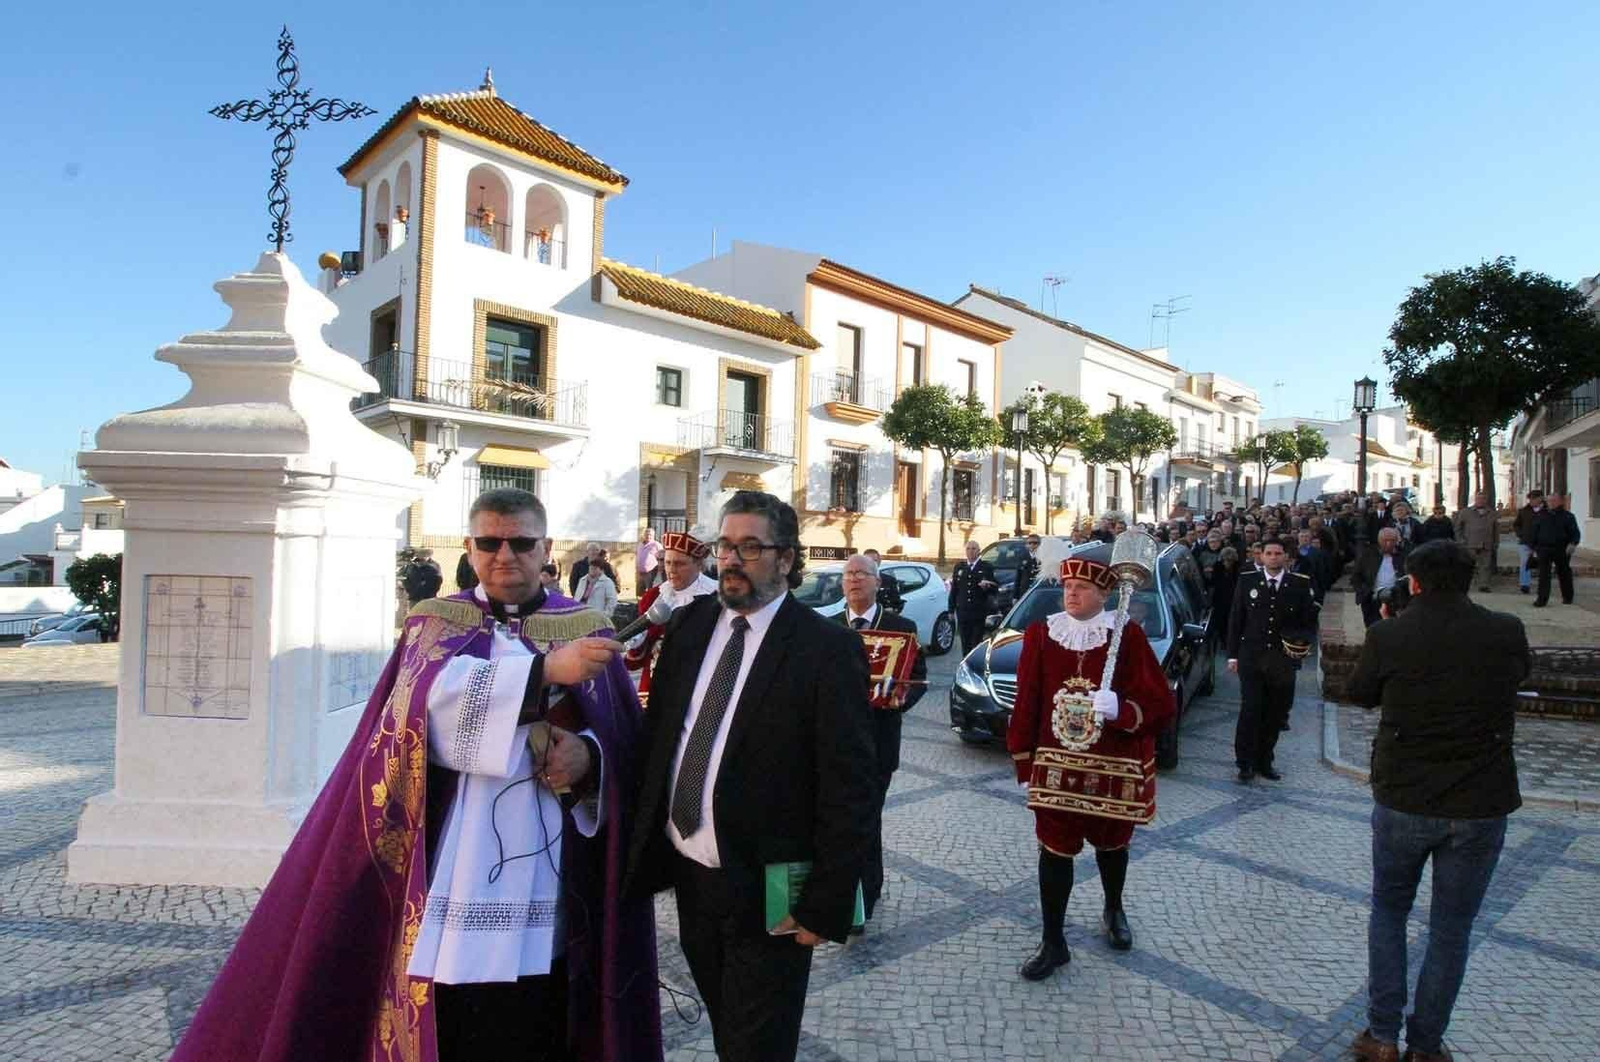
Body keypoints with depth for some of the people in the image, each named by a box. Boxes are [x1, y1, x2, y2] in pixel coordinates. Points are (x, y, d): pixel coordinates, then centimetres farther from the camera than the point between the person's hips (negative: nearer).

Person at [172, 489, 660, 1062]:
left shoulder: (586, 631, 7)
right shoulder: (433, 624, 7)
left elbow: (627, 745, 3)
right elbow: (434, 698, -16)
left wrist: (588, 756, -18)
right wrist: (546, 670, -23)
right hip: (448, 873, 0)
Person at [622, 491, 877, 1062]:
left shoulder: (827, 648, -15)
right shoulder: (688, 624, 2)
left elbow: (850, 787, -15)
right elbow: (655, 732, 8)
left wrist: (826, 904, -15)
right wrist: (645, 840, 4)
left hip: (765, 891, -5)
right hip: (687, 873, 6)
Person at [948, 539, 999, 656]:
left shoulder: (987, 567, 5)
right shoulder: (959, 567, 14)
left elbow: (996, 587, 2)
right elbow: (953, 590, 14)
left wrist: (987, 586, -20)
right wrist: (951, 610, 11)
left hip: (979, 612, -3)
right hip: (962, 612, 3)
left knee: (977, 643, -5)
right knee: (965, 644, 5)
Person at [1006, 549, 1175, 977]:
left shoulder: (1128, 636, -10)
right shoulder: (1040, 634, -5)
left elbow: (1162, 705, -10)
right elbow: (1026, 704, -1)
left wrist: (1120, 709, -30)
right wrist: (1024, 764, -1)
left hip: (1113, 768, 0)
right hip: (1055, 766, 1)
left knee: (1111, 843, 21)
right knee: (1055, 850, 4)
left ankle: (1114, 911, 48)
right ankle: (1053, 943, 17)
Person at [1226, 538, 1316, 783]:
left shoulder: (1300, 584, 4)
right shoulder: (1247, 581, 4)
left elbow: (1310, 622, 9)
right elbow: (1235, 620, 6)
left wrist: (1304, 643, -10)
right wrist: (1233, 655, 3)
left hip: (1284, 661, 1)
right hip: (1252, 659, -1)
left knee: (1276, 715, 6)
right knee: (1251, 711, -6)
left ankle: (1264, 761, 19)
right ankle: (1245, 762, 4)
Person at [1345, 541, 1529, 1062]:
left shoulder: (1389, 636, -13)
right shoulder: (1507, 633, -8)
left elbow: (1358, 693, 4)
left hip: (1403, 802, -1)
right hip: (1481, 806, 1)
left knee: (1389, 911, 19)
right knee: (1451, 928, 15)